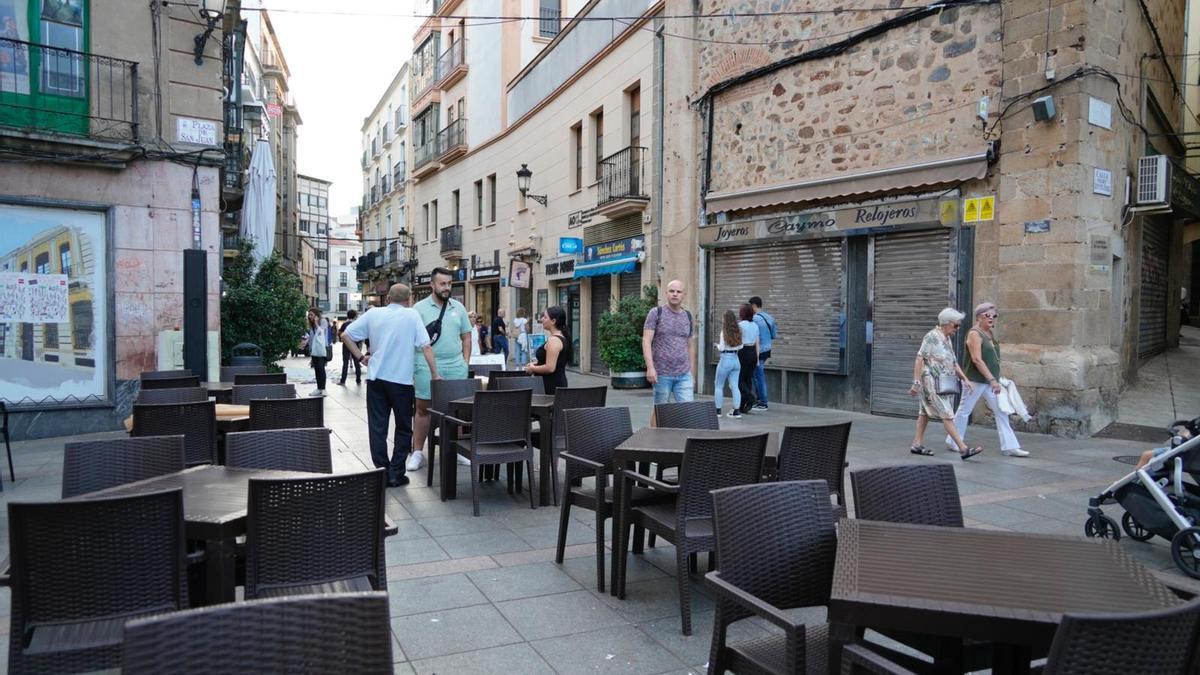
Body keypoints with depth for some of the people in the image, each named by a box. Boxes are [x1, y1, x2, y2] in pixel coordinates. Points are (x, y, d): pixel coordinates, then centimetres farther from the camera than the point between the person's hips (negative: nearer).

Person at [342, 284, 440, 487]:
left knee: (377, 428, 8)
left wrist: (360, 357, 10)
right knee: (403, 429, 10)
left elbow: (345, 336, 5)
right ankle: (396, 474, 8)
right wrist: (435, 374, -5)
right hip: (401, 380, -2)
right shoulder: (412, 315, -4)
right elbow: (425, 346, -9)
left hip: (376, 378, 3)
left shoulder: (373, 314, 5)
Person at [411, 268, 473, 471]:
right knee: (423, 409, 5)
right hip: (427, 367, -3)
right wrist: (412, 367, -9)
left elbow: (466, 336, 15)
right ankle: (417, 453, 13)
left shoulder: (458, 307, 10)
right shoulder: (419, 308, -1)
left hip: (455, 367, 3)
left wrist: (465, 362, 6)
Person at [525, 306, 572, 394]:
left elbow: (550, 368, -22)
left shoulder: (553, 340, -16)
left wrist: (532, 369, -7)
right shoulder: (563, 338, 14)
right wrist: (538, 363, 16)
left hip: (552, 386, -10)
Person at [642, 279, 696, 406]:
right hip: (662, 374, -3)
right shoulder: (656, 313, -1)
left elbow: (690, 346, 17)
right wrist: (650, 367, -20)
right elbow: (646, 341, -8)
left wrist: (693, 374, 15)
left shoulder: (687, 316, 13)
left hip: (684, 375, 3)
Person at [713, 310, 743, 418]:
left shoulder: (724, 332, -12)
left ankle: (718, 410, 10)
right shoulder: (738, 332, 4)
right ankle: (737, 410, 1)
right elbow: (740, 347, 7)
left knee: (718, 385, 8)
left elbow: (721, 348, -12)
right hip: (736, 360, 5)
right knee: (734, 386, 6)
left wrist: (717, 345, 8)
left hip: (726, 360, -5)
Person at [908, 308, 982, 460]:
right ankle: (963, 449, -11)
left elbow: (953, 363, 20)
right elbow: (919, 359, -16)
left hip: (943, 384, 9)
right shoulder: (932, 337, -13)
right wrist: (916, 382, -20)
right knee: (947, 416, -10)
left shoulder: (947, 339, 14)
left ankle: (917, 444, 18)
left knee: (925, 413, 12)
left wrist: (964, 379, 12)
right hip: (932, 383, -9)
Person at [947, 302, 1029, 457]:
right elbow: (977, 359, -22)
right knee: (964, 411, 4)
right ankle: (952, 443, 16)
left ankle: (1010, 446, 4)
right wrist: (992, 379, -25)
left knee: (1001, 412, 2)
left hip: (990, 380, 8)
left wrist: (995, 379, 16)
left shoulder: (990, 334, 12)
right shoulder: (974, 334, -13)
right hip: (975, 380, -8)